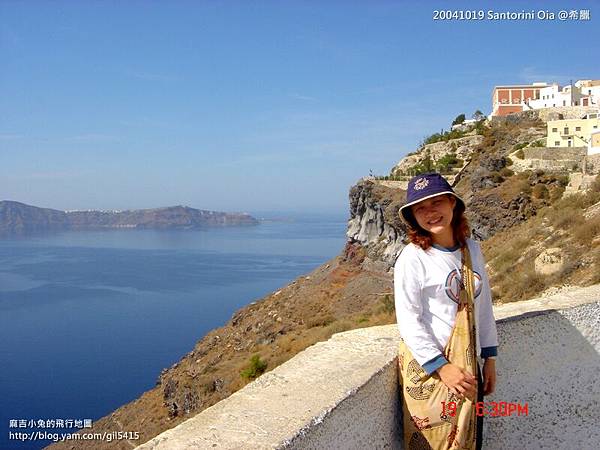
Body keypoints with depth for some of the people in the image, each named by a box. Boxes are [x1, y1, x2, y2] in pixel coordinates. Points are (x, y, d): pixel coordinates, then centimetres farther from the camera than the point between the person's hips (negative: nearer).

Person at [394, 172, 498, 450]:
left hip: (468, 366, 6)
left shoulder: (471, 249, 4)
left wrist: (489, 357, 12)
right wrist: (441, 367, -18)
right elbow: (408, 321, -15)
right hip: (427, 367, -5)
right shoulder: (412, 258, -14)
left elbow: (483, 305, 11)